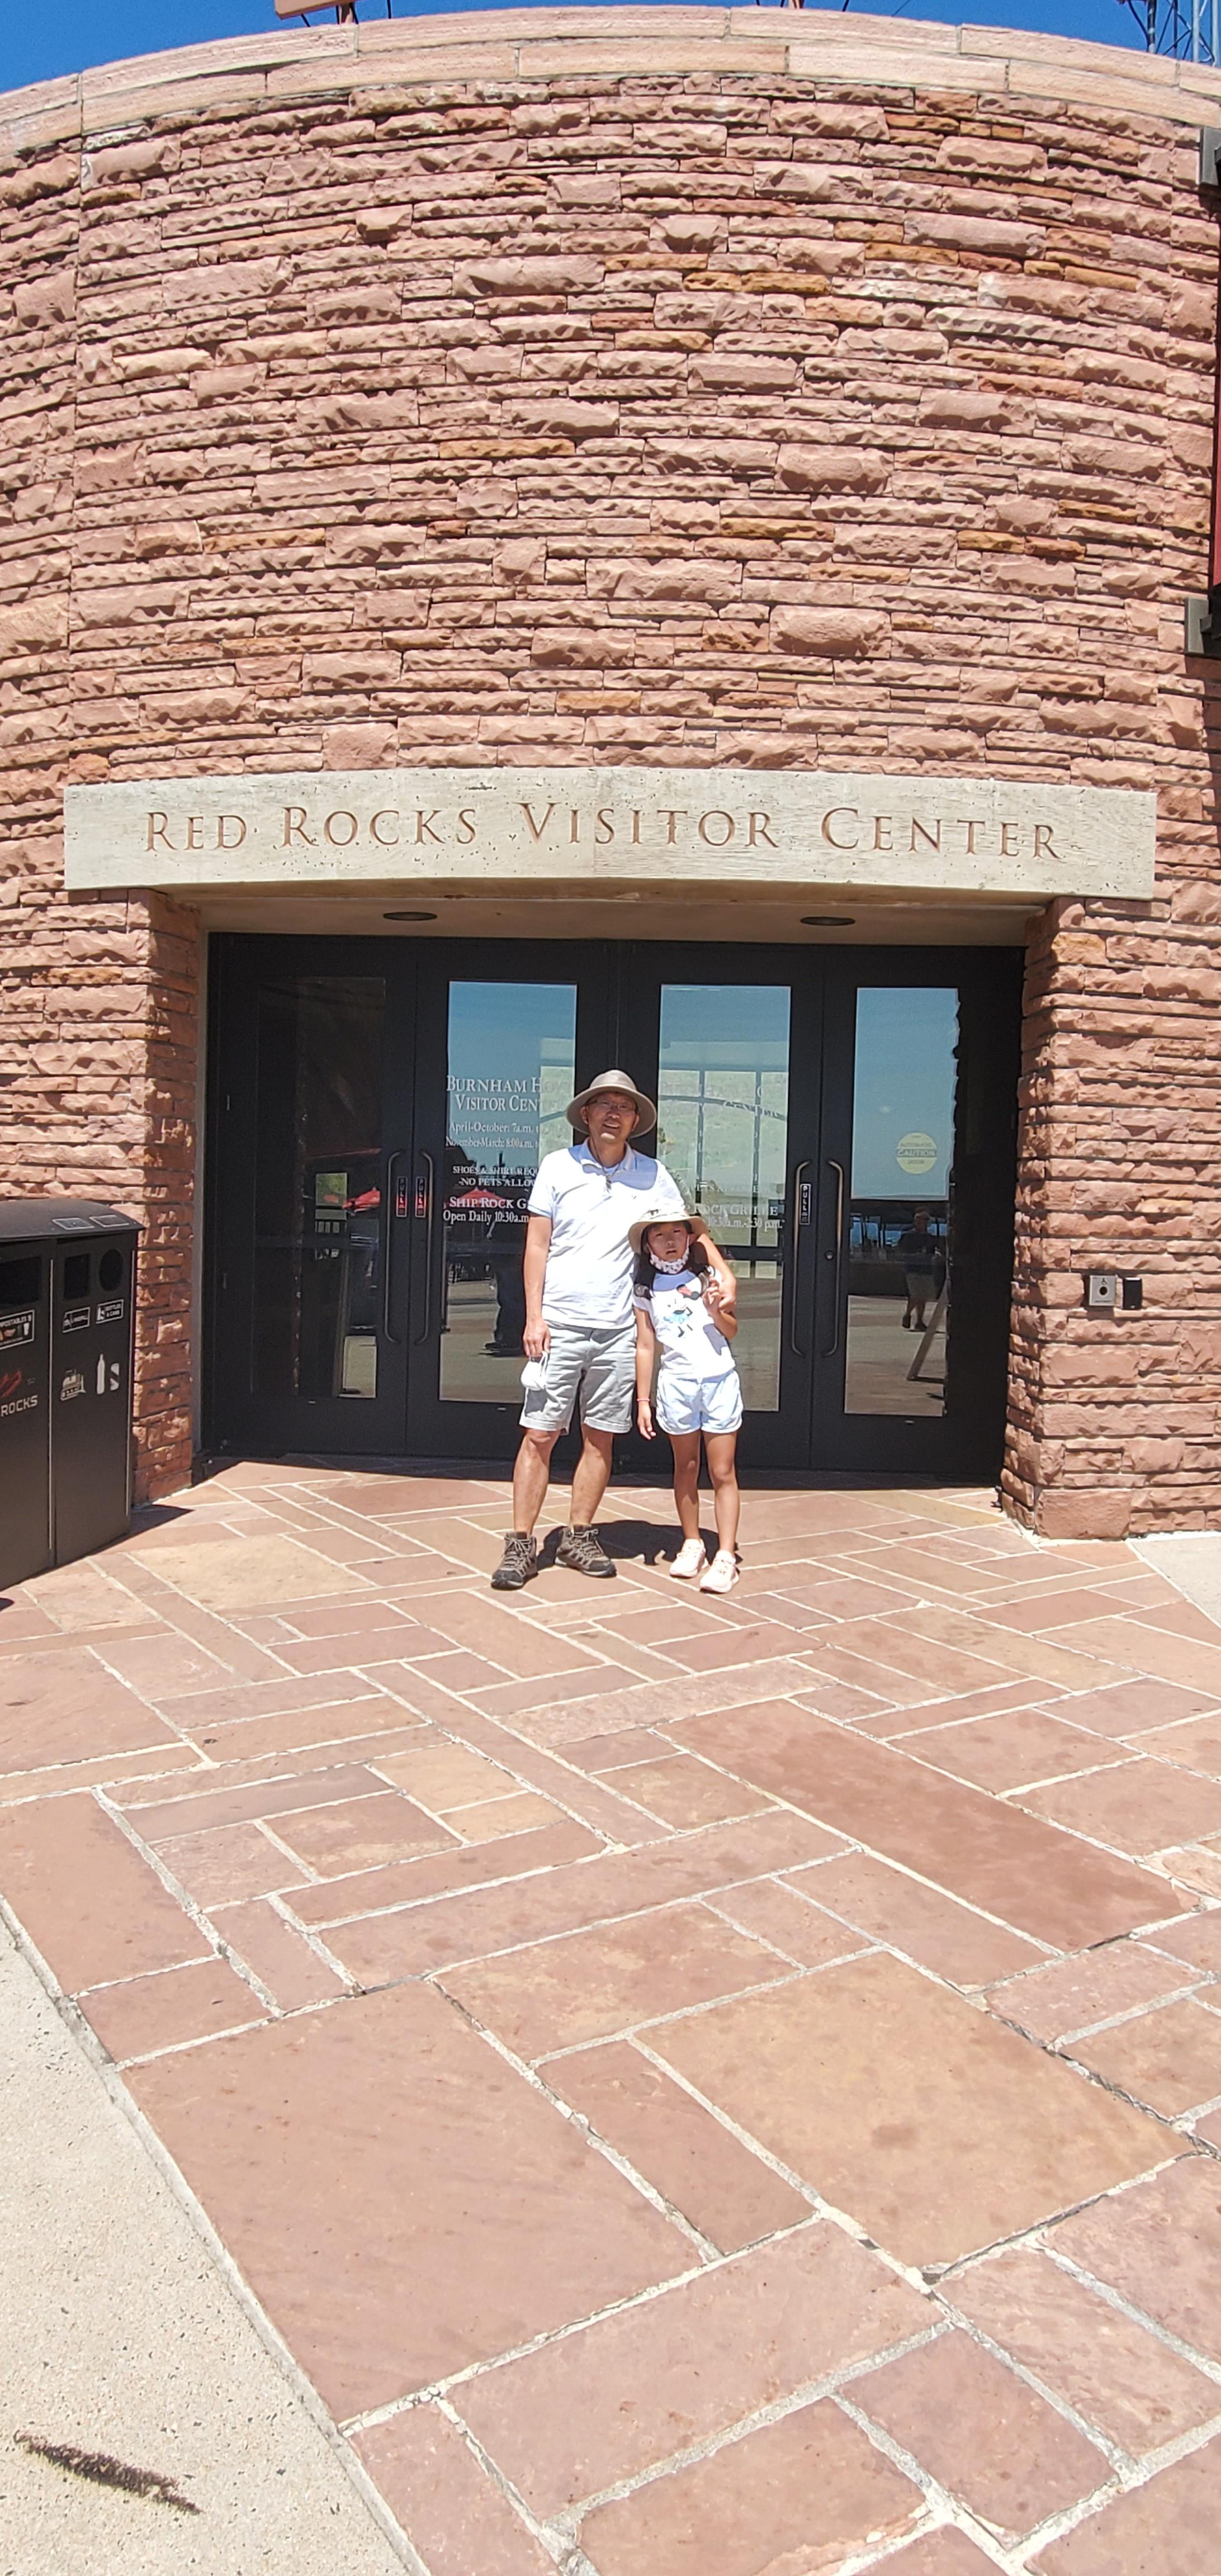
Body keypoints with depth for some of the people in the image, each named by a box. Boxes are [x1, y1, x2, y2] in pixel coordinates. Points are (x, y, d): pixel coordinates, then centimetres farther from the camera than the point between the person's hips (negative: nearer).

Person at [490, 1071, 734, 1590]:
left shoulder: (652, 1175, 6)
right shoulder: (558, 1166, 2)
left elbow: (689, 1227, 14)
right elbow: (537, 1244, 2)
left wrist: (723, 1271, -3)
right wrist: (534, 1316, -5)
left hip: (618, 1330, 2)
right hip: (559, 1325, -2)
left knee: (601, 1438, 7)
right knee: (539, 1435, -3)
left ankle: (579, 1537, 19)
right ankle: (521, 1544, 4)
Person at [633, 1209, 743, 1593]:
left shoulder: (709, 1276, 6)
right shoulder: (647, 1290, 5)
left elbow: (732, 1330, 11)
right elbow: (646, 1345, 7)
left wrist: (716, 1311, -10)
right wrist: (643, 1400, 4)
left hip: (719, 1379, -1)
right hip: (676, 1382, 1)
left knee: (723, 1472, -1)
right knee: (686, 1467, 10)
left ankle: (725, 1555, 2)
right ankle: (692, 1543, 24)